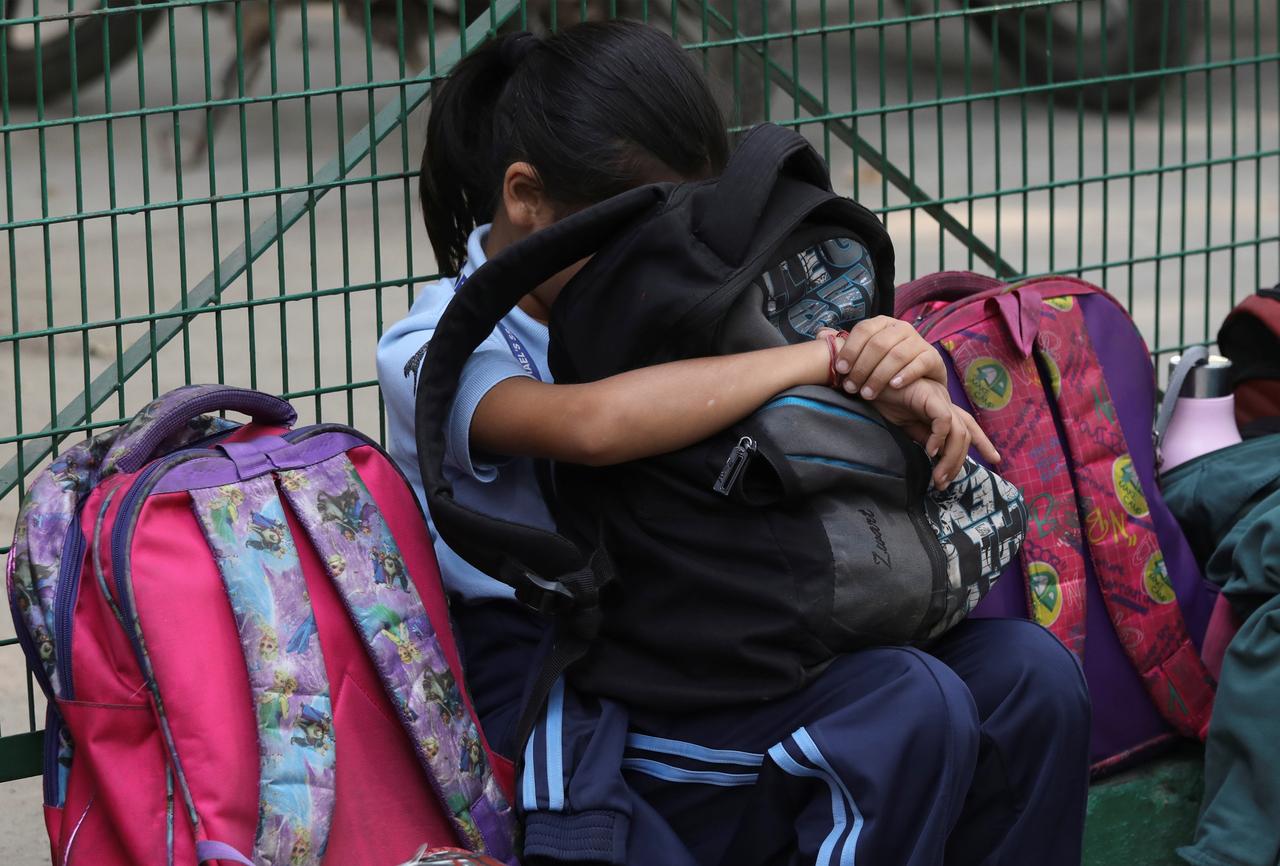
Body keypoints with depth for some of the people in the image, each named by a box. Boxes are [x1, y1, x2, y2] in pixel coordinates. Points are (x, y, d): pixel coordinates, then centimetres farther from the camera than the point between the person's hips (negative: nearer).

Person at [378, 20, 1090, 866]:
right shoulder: (434, 354, -11)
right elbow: (593, 424, -32)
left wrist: (904, 387, -14)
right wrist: (823, 357, -24)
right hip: (578, 728, -7)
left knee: (1031, 674, -11)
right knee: (909, 709, -27)